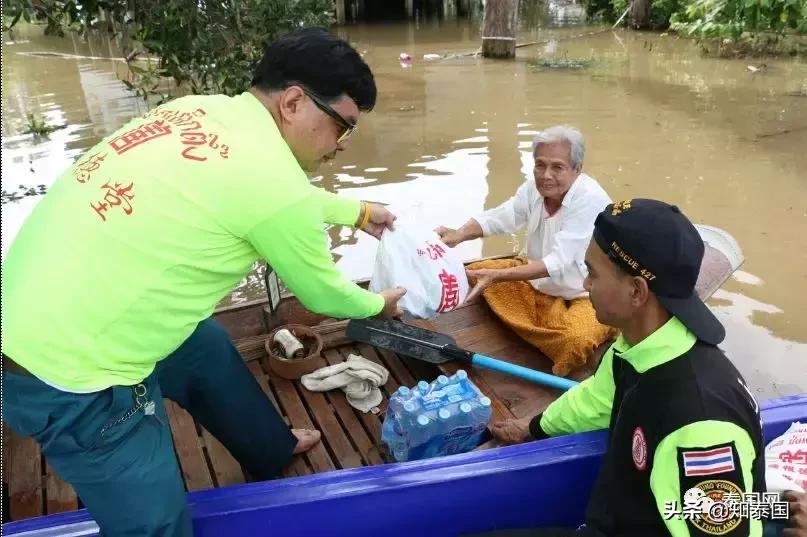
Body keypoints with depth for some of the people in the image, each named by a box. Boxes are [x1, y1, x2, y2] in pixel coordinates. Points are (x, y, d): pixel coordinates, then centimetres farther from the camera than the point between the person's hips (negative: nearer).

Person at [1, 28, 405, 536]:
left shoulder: (205, 112, 3)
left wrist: (359, 212, 34)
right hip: (68, 373, -10)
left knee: (207, 348, 26)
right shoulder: (272, 180, -22)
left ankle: (272, 452, 49)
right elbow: (321, 292, -4)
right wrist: (377, 304, 16)